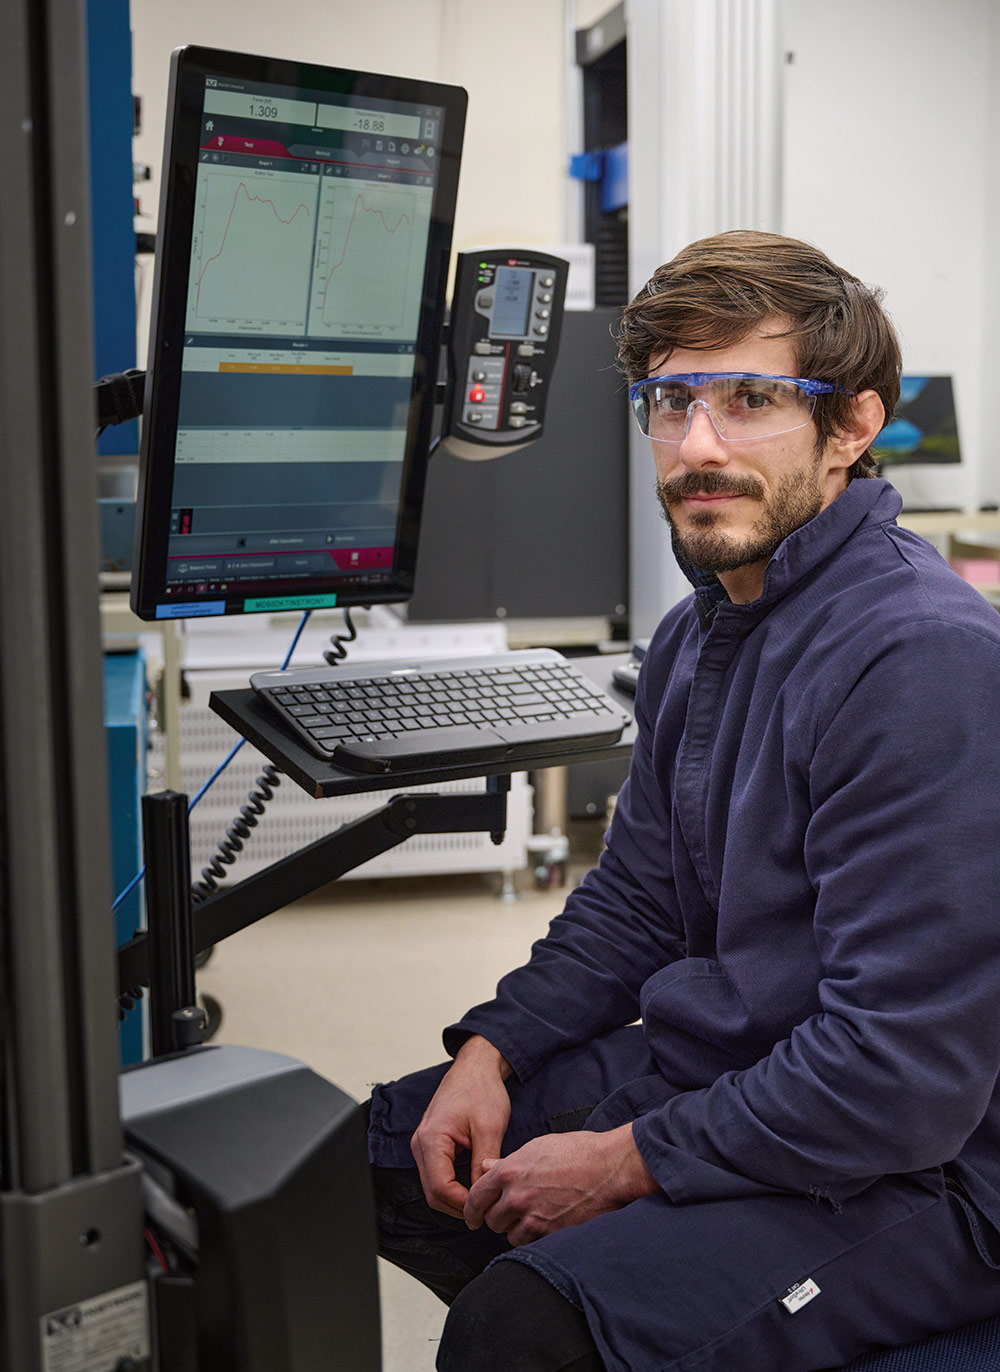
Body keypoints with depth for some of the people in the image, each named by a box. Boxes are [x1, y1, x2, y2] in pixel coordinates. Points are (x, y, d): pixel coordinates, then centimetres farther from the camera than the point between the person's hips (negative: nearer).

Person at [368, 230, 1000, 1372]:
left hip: (907, 1169, -9)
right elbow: (635, 902, 14)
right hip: (706, 1070, 9)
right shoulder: (697, 633, 6)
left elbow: (903, 1078, -26)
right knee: (367, 1152, 14)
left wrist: (627, 1162, -18)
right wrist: (488, 1051, 0)